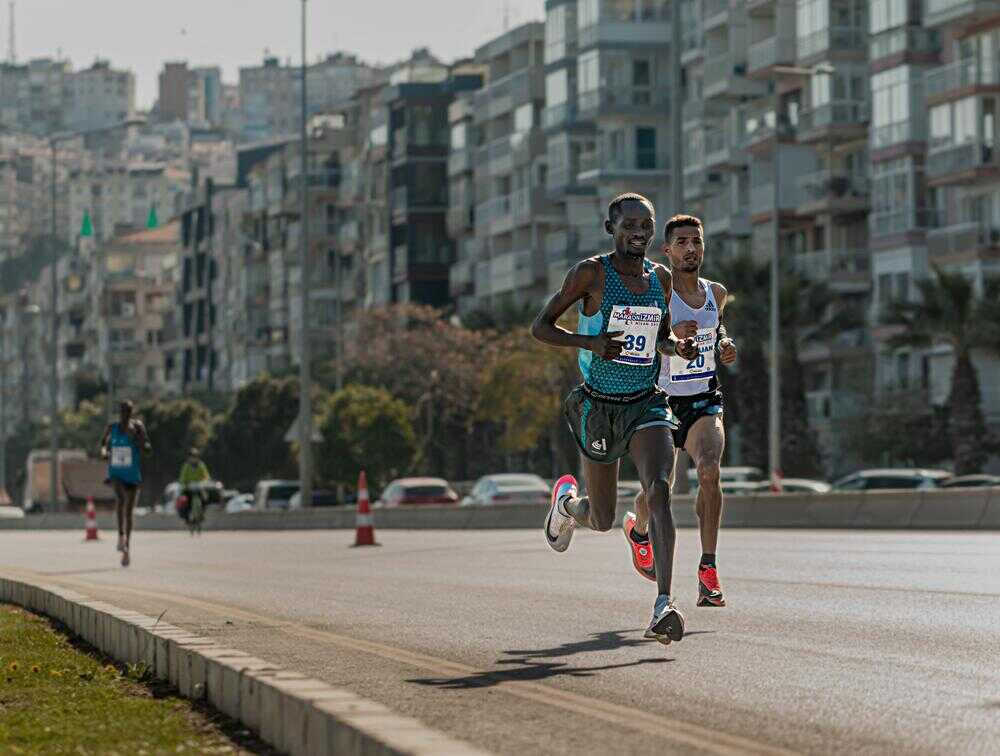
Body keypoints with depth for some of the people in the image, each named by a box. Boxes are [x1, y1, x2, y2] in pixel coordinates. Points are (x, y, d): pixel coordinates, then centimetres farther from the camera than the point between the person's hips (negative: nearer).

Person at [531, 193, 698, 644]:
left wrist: (679, 347, -3)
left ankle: (663, 607, -33)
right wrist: (591, 343, -24)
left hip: (646, 403, 2)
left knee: (659, 490, -24)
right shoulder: (592, 272, -9)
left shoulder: (660, 277, 5)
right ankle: (566, 500, 49)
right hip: (599, 406, -2)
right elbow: (540, 327, -7)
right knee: (603, 520, 9)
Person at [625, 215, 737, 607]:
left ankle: (708, 571, -24)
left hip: (704, 403, 2)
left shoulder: (716, 293, 5)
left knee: (709, 471, -24)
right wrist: (670, 335, -32)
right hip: (663, 402, -2)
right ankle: (638, 530, 48)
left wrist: (724, 345, 4)